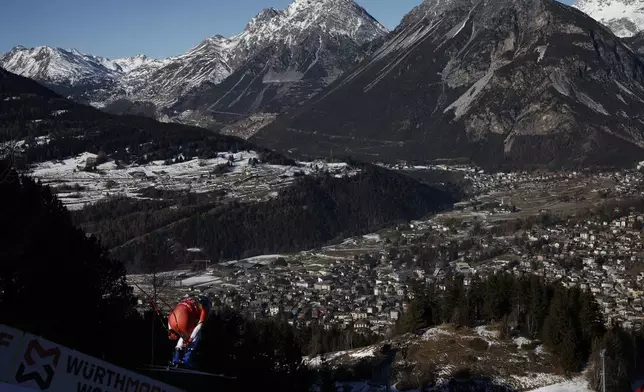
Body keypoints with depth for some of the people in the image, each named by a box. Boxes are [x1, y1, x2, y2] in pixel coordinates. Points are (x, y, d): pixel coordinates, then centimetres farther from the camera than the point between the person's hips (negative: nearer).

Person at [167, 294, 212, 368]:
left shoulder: (189, 300, 36)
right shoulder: (205, 307, 18)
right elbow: (200, 324, 4)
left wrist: (170, 329, 28)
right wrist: (190, 339, 1)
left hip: (171, 318, 6)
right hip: (183, 318, -6)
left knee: (184, 336, 32)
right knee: (197, 335, 21)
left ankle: (175, 360, 21)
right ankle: (186, 361, 11)